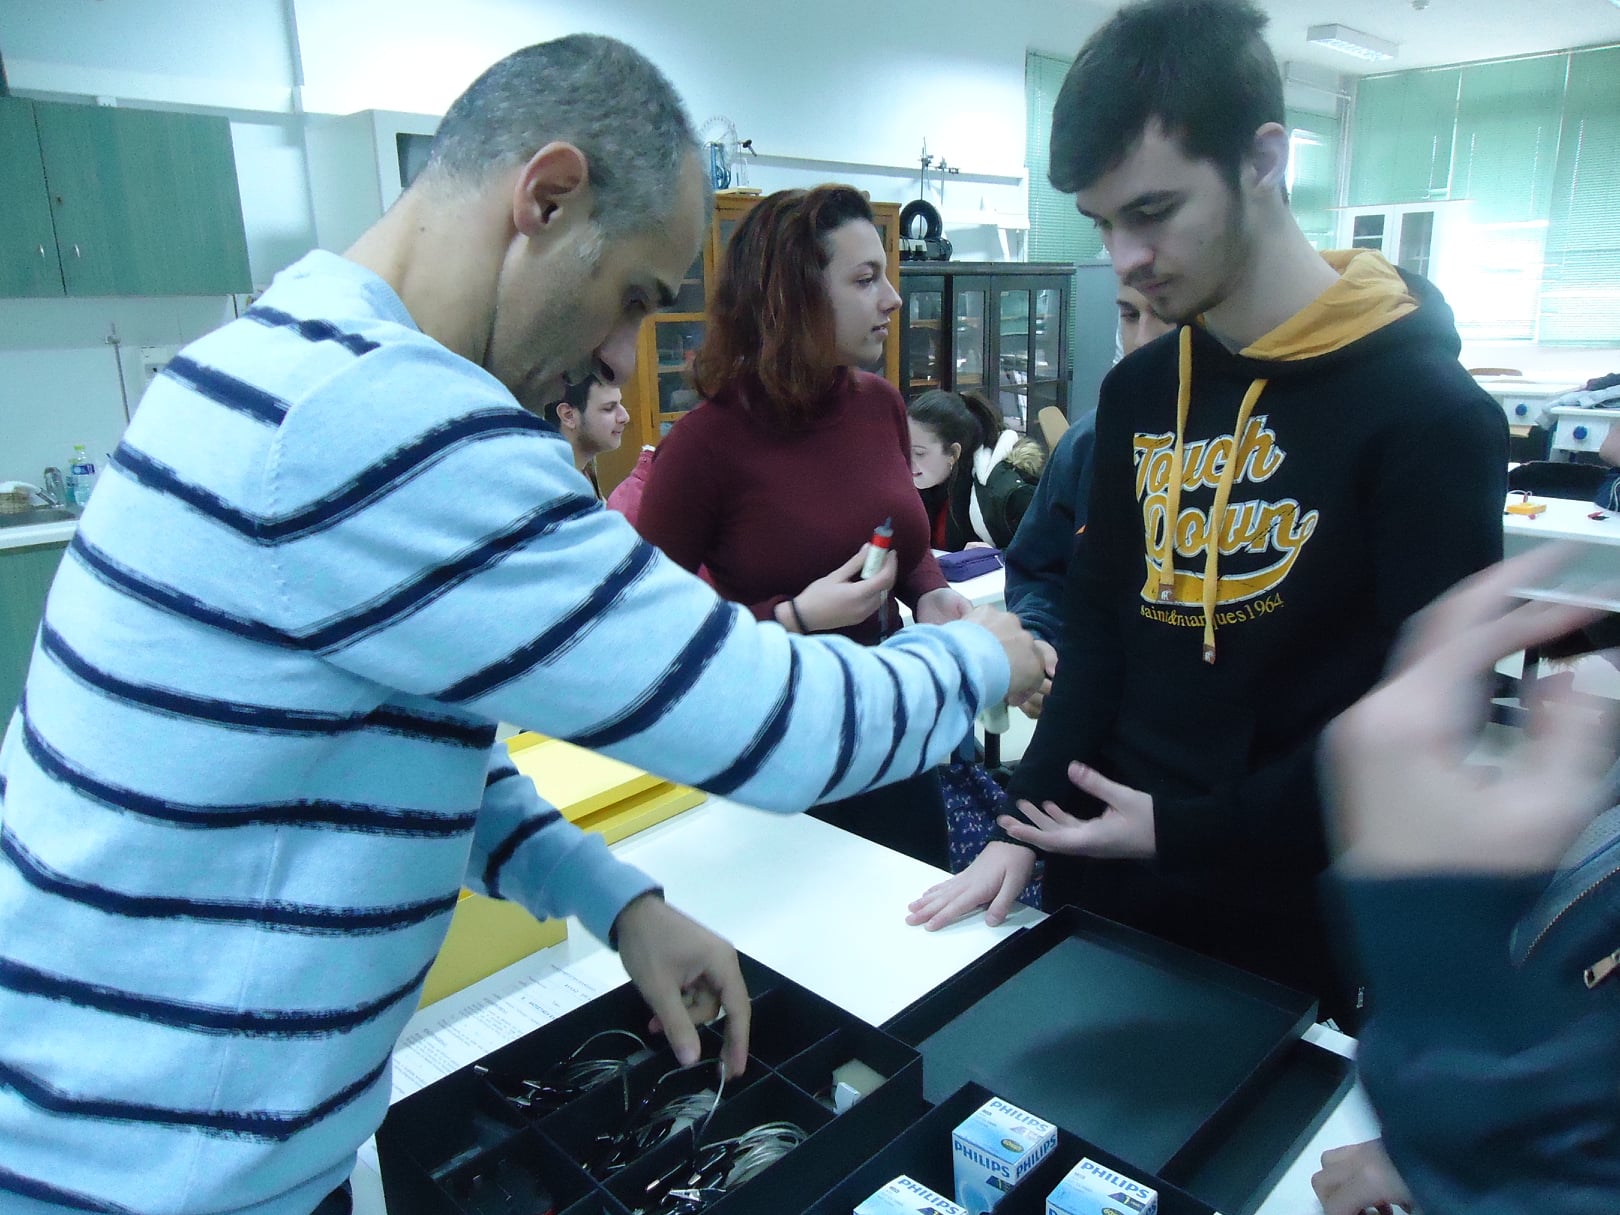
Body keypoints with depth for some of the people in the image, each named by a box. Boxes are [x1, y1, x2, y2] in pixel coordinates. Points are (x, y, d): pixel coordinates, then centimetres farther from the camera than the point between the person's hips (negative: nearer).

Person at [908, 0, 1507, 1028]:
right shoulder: (1136, 392, 2)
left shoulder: (1427, 414, -15)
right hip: (1100, 888, 5)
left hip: (1288, 921, -5)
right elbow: (1100, 630, 5)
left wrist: (1180, 832, -15)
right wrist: (1024, 825, -2)